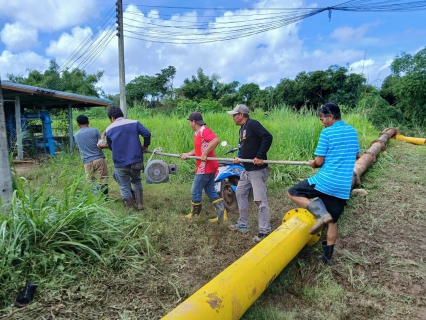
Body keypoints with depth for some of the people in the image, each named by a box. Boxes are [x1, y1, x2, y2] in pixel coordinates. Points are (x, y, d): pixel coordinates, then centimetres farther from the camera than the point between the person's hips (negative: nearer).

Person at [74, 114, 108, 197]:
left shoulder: (76, 135, 13)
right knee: (103, 181, 1)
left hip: (87, 162, 3)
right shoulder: (94, 130, 0)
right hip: (99, 159, -2)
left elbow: (79, 148, 20)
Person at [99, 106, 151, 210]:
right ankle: (140, 204, 21)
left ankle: (130, 208, 19)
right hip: (136, 161, 2)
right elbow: (147, 133, -12)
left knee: (124, 187, 13)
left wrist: (103, 146, 35)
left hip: (120, 163, -1)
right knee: (136, 181, 24)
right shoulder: (134, 123, 1)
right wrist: (145, 146, 4)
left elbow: (111, 147, 13)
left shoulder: (109, 129, 3)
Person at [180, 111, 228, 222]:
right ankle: (222, 213, 11)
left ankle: (194, 215, 23)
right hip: (208, 167, 10)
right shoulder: (197, 133, 14)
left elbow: (216, 140, -32)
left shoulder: (204, 130, -17)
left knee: (195, 191, 5)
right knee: (210, 191, 12)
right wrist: (187, 154, 7)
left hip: (205, 168, -10)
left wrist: (205, 154, -29)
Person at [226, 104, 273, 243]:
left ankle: (265, 231, 5)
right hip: (247, 169, 11)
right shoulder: (242, 128, 16)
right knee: (240, 193, 17)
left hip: (257, 169, -11)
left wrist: (260, 156, -28)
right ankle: (243, 224, 29)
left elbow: (268, 137, -26)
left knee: (260, 199, -7)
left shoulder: (252, 124, -14)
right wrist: (239, 157, 2)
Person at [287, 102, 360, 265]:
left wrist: (313, 164, 11)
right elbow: (356, 155, 24)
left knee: (293, 193, 6)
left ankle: (320, 213, -13)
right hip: (343, 187, 7)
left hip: (326, 181, -7)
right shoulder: (352, 131, 11)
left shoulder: (327, 133, -9)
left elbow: (319, 161, -10)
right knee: (333, 221, 17)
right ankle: (328, 256, 23)